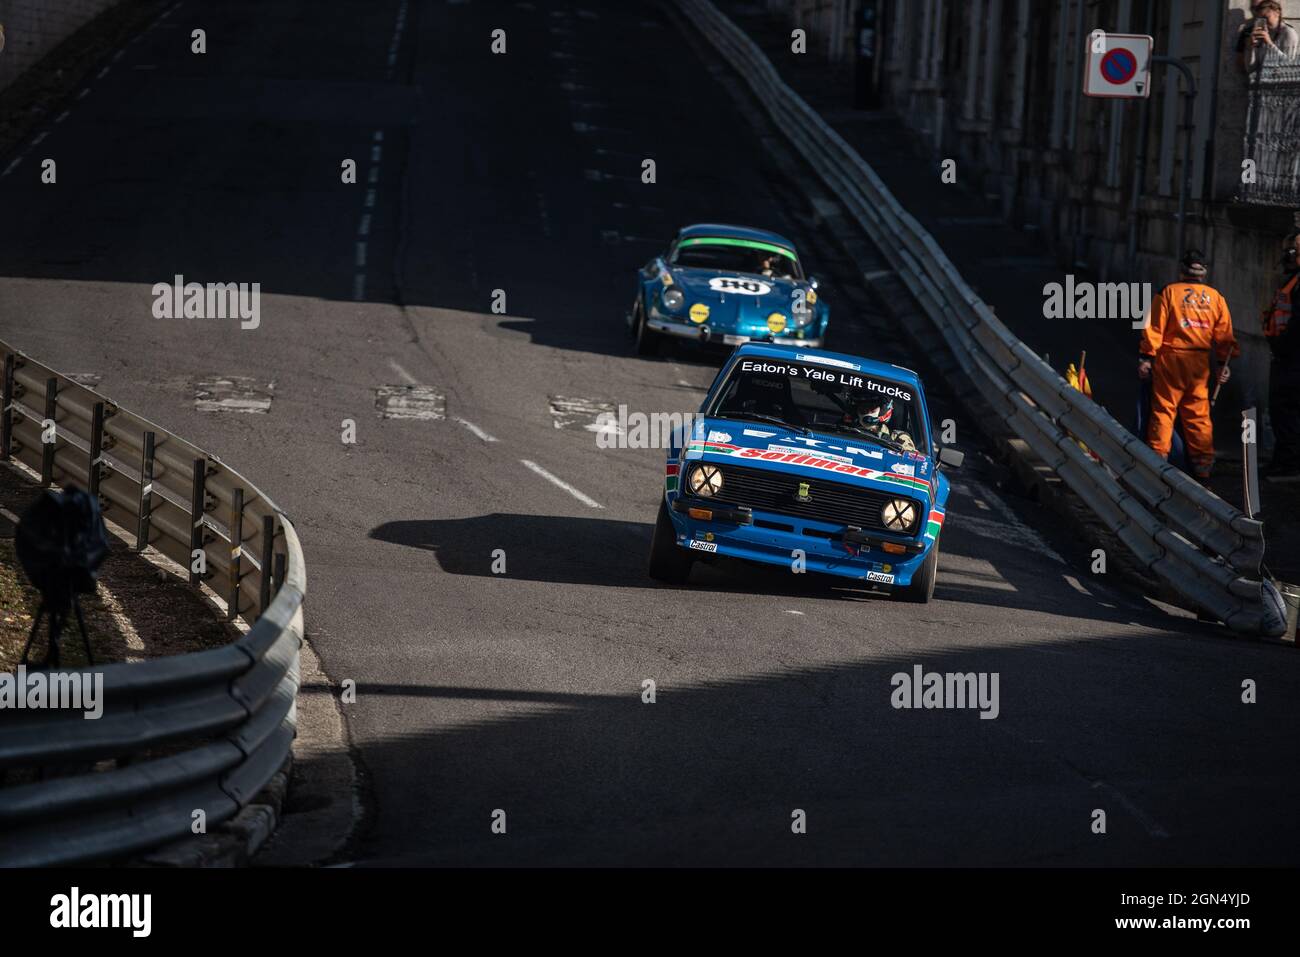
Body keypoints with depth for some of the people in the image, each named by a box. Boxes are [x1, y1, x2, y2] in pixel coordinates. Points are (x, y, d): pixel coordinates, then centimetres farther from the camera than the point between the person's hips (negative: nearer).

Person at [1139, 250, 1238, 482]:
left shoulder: (1169, 292, -3)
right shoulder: (1215, 297, 6)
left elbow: (1155, 328, -6)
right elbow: (1224, 334, 7)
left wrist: (1146, 357, -3)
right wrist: (1224, 364, 14)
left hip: (1170, 358, -3)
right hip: (1199, 363, 3)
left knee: (1163, 410, 2)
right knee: (1198, 413, 9)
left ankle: (1157, 458, -2)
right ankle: (1203, 465, 9)